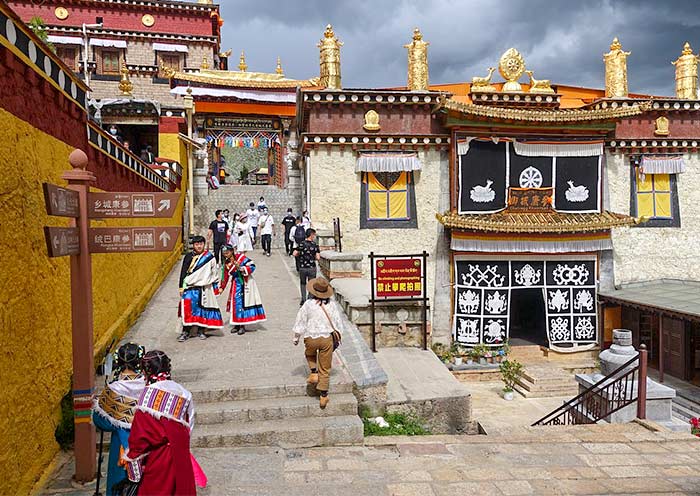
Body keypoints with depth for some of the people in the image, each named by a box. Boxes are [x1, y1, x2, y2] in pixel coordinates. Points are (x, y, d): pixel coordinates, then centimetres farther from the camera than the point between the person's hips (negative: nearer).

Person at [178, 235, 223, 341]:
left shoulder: (209, 257, 6)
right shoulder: (188, 257, 4)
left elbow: (214, 273, 13)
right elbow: (183, 272, 5)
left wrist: (215, 286, 13)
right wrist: (181, 287, 0)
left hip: (205, 288, 1)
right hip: (190, 288, -1)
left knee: (203, 308, 5)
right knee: (188, 309, -8)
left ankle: (201, 330, 17)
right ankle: (185, 331, -2)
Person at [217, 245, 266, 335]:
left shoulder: (241, 257, -11)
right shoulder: (227, 264, 5)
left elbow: (252, 266, -15)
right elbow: (225, 277, 13)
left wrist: (242, 269, -26)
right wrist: (221, 287, 11)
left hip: (245, 283, -5)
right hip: (236, 285, 5)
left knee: (242, 302, -6)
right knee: (235, 302, 5)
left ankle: (242, 325, 2)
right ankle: (236, 324, 19)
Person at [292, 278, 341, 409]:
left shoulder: (308, 304, -10)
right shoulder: (331, 305, -3)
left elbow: (301, 322, -2)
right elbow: (337, 323, 5)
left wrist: (296, 338, 11)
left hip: (311, 338, -1)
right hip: (327, 338, 1)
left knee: (310, 354, 34)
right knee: (325, 369, 9)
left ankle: (314, 373, 14)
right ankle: (323, 396, 10)